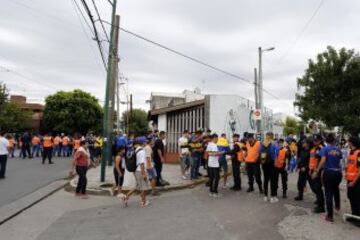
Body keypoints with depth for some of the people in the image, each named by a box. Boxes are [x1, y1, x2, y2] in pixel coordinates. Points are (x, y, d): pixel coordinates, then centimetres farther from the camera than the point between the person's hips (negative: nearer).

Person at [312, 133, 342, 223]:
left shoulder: (325, 149, -9)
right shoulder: (338, 150, 2)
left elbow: (323, 161, -20)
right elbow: (339, 162, 5)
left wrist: (316, 171, -19)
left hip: (328, 173, -4)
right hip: (338, 173, 4)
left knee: (329, 194, 2)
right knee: (336, 189, 32)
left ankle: (330, 216, 6)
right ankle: (337, 206, 53)